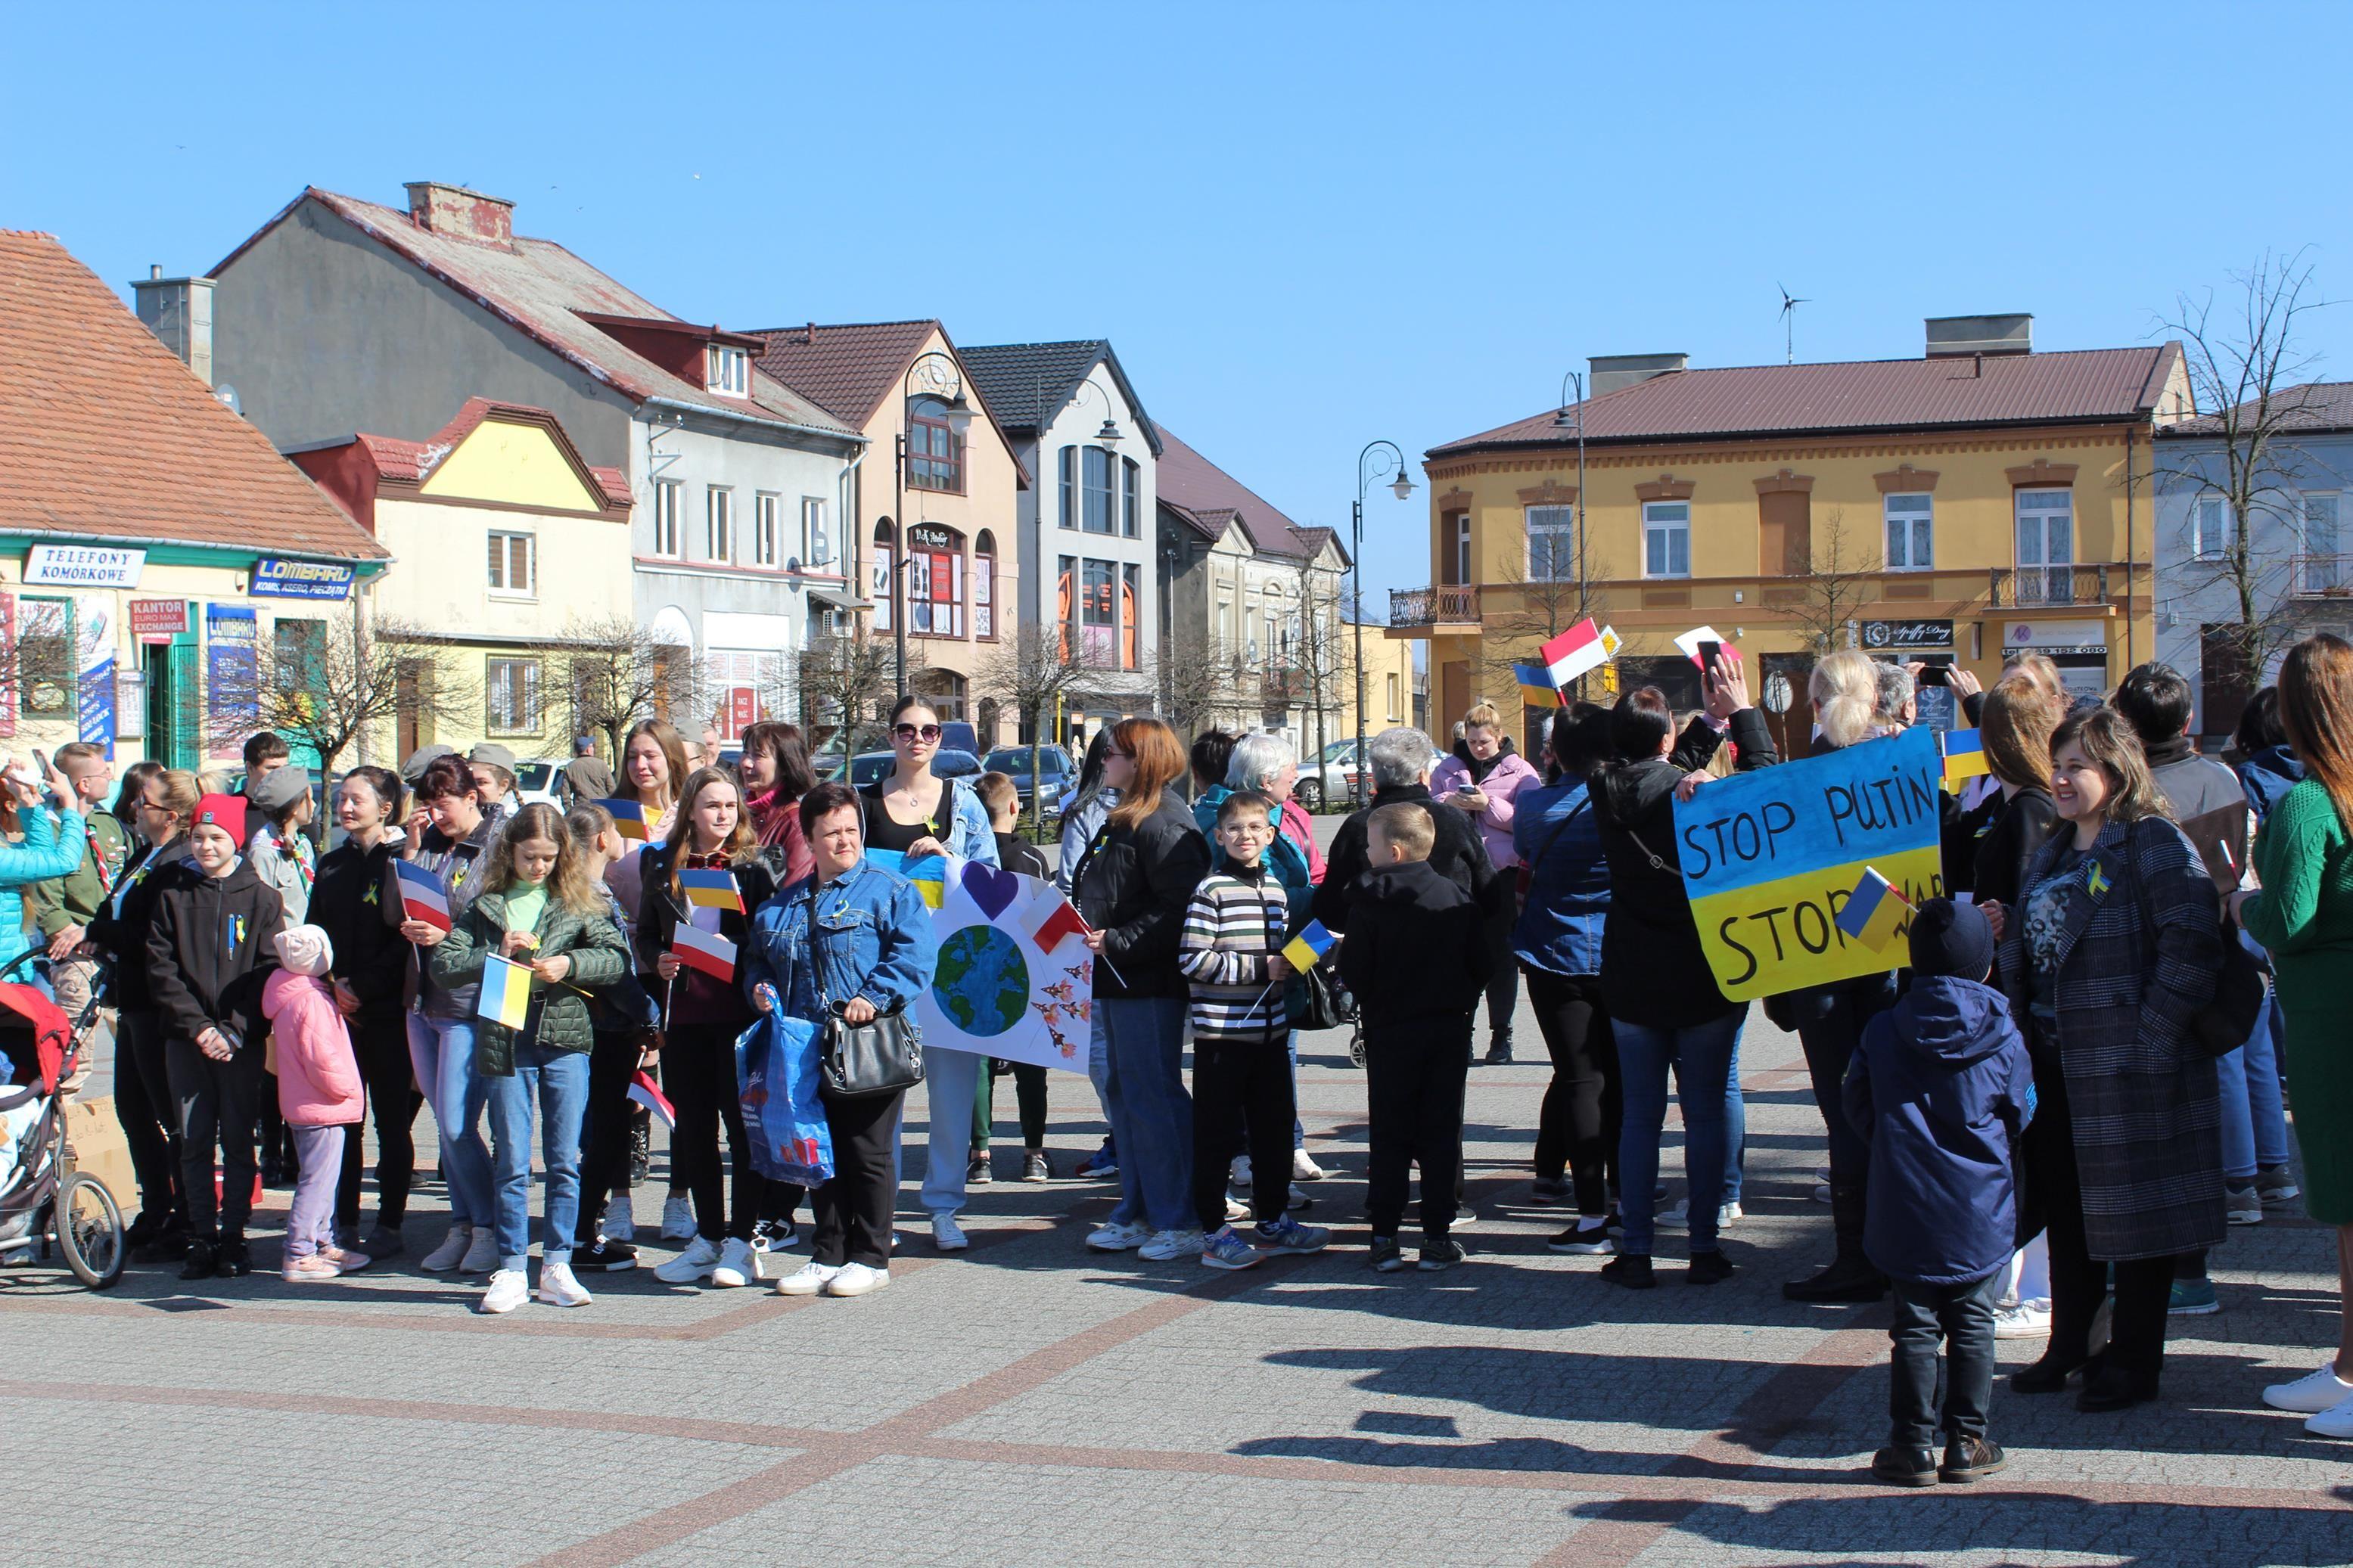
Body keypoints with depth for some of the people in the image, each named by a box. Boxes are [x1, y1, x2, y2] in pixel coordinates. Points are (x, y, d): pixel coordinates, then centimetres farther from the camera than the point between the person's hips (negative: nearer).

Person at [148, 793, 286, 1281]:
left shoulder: (260, 898, 3)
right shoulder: (173, 896, 9)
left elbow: (269, 971, -2)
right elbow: (161, 968, 3)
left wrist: (234, 1031, -12)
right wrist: (196, 1026, -9)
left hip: (242, 1044, -2)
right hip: (186, 1040, 2)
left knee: (238, 1143, 1)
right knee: (194, 1143, 2)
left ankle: (233, 1237, 7)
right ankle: (202, 1239, 7)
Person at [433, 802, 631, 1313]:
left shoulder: (577, 902, 6)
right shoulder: (486, 905, 6)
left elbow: (617, 956, 0)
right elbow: (443, 965, 0)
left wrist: (570, 964, -15)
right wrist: (496, 955, -13)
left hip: (565, 1040, 0)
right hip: (504, 1044, 0)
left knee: (565, 1160, 4)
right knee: (511, 1164, 3)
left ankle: (557, 1267, 12)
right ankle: (511, 1271, 9)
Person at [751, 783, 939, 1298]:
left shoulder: (890, 892, -1)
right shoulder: (780, 907, 17)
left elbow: (916, 953, -12)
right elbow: (756, 959, 25)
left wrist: (873, 997, -22)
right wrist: (761, 988, 3)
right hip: (807, 1053, 5)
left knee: (866, 1155, 1)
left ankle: (870, 1258, 11)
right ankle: (827, 1255, 20)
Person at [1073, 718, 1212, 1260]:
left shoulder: (1164, 824, -15)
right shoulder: (1123, 819, 17)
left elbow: (1179, 909, -23)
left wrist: (1116, 942, -24)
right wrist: (1093, 940, 15)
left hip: (1151, 985, -11)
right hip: (1117, 980, 11)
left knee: (1152, 1095, -7)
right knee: (1123, 1093, 14)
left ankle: (1179, 1221, -1)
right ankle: (1136, 1214, 22)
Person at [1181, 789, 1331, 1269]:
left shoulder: (1276, 888, 12)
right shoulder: (1212, 891, -10)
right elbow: (1192, 959, -16)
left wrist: (1290, 963, 3)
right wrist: (1259, 968, -16)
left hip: (1270, 1031, 7)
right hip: (1221, 1034, -7)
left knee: (1275, 1129, 14)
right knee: (1218, 1135, 0)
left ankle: (1272, 1221, 27)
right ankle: (1214, 1233, 7)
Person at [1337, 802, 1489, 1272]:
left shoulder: (1368, 899, -9)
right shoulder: (1458, 897, -2)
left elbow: (1354, 973, -10)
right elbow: (1482, 965, 0)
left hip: (1390, 1033, -1)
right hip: (1450, 1030, 2)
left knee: (1389, 1136, 7)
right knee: (1441, 1134, 6)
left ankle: (1385, 1237, 6)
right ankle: (1438, 1237, 6)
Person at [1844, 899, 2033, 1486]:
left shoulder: (1883, 1031, -4)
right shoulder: (2003, 1037, -6)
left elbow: (1858, 1107, 5)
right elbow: (2020, 1115, 5)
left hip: (1906, 1210, 0)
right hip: (1982, 1209, 0)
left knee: (1914, 1326, 6)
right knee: (1972, 1325, 9)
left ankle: (1912, 1446, 8)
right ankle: (1967, 1443, 13)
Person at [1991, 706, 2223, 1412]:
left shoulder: (2153, 843, -11)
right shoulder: (2053, 854, 16)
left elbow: (2191, 944, -19)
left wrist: (2154, 1036, -22)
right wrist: (2003, 930, 3)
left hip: (2127, 1063, -8)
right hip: (2053, 1059, 8)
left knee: (2134, 1214, 1)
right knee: (2064, 1208, 15)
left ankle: (2134, 1361, 10)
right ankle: (2070, 1347, 26)